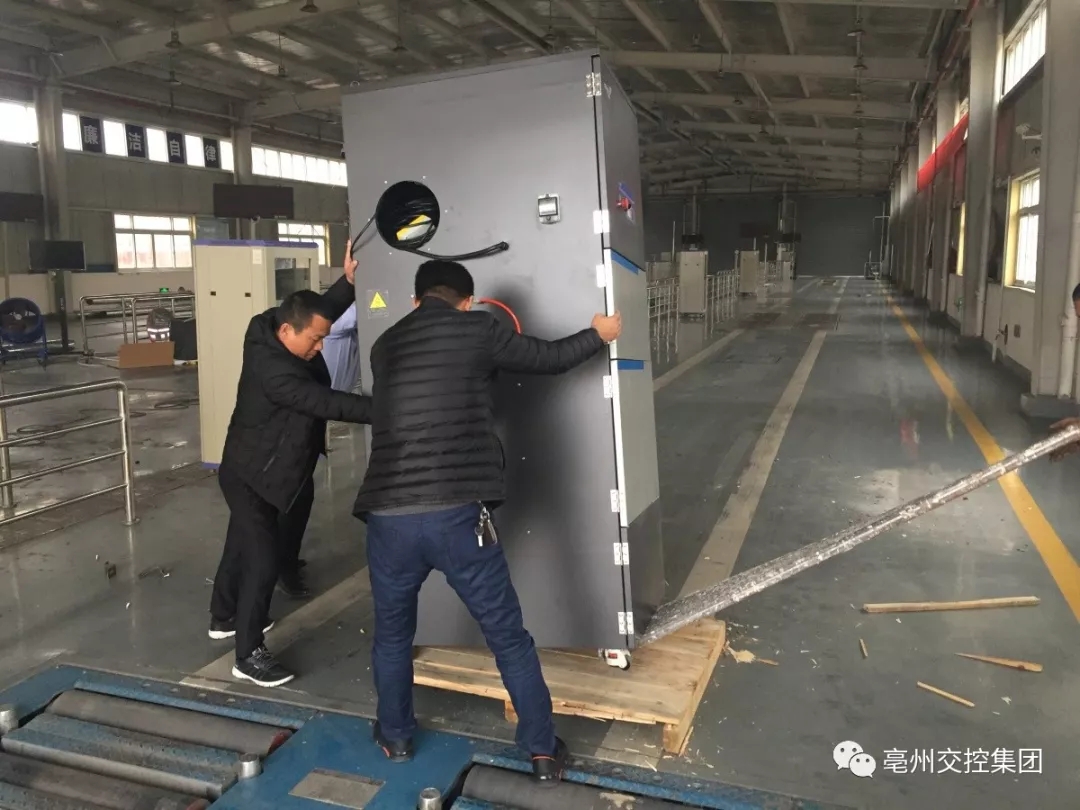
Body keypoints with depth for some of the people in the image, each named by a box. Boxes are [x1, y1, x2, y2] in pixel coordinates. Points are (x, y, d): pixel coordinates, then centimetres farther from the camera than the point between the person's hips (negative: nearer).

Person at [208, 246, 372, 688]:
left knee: (243, 545, 24)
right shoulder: (272, 369, -33)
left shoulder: (273, 334, -6)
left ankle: (224, 617, 45)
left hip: (258, 472, 10)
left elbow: (322, 310, 5)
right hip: (249, 476, -10)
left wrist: (348, 280, -12)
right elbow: (326, 402, -40)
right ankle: (249, 655, 5)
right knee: (264, 558, -6)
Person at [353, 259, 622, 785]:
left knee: (392, 633, 27)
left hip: (387, 516, 4)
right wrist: (599, 334, 35)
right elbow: (549, 358, 16)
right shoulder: (477, 329, 5)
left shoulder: (384, 346, 17)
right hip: (457, 515, -3)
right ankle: (544, 752, 25)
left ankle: (395, 737, 42)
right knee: (509, 637, 14)